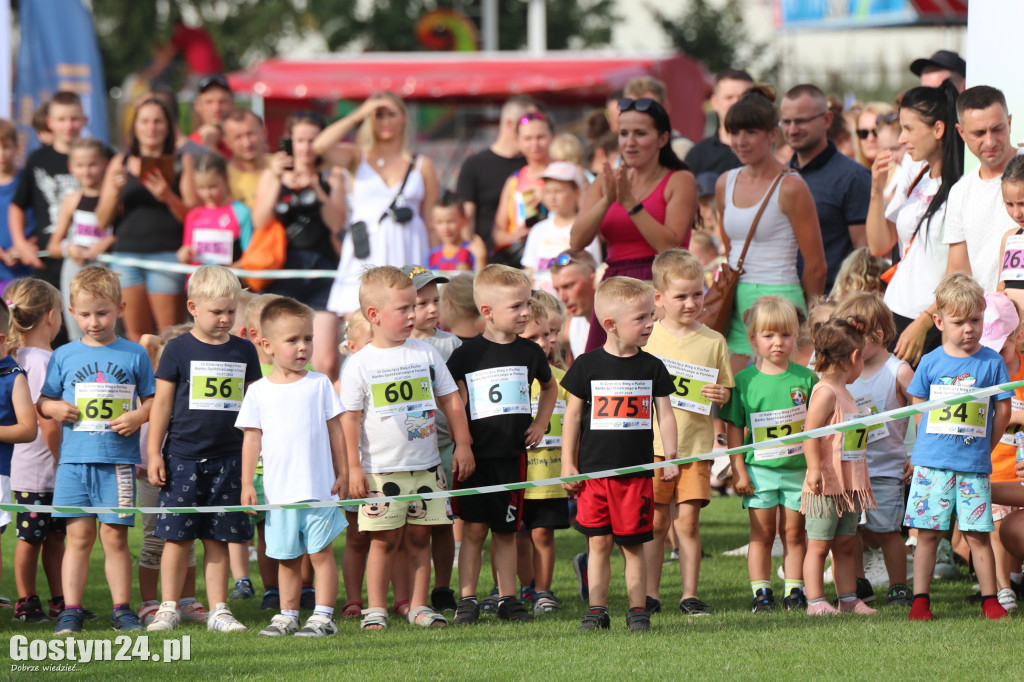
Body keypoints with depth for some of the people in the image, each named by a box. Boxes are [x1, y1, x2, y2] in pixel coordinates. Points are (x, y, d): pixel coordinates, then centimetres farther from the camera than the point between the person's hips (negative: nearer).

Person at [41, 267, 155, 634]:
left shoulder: (134, 355, 6)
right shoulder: (64, 356, 9)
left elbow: (152, 400, 10)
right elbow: (43, 401, 15)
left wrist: (138, 417, -10)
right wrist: (55, 408, -6)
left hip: (118, 459, -1)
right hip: (75, 459, 1)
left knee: (114, 535, 0)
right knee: (79, 535, -1)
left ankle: (122, 608, 7)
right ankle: (71, 610, 2)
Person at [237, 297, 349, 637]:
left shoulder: (319, 384, 3)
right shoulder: (258, 391, 3)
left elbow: (335, 431, 7)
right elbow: (252, 438, 6)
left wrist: (342, 473, 5)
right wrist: (247, 483, 2)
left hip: (319, 489, -1)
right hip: (279, 491, 1)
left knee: (321, 552, -2)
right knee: (287, 558, 9)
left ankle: (323, 615, 0)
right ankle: (287, 615, 18)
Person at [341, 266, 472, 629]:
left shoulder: (426, 354, 5)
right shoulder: (360, 364, -5)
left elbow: (450, 401, 12)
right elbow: (350, 418, -4)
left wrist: (462, 445, 7)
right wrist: (354, 467, -8)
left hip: (425, 466, 3)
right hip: (381, 471, -3)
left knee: (419, 537, 6)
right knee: (384, 540, -1)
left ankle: (419, 606, 13)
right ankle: (375, 609, 6)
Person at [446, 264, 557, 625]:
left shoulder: (529, 352, 6)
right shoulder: (467, 354, -4)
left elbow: (550, 387, 25)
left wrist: (540, 423, 14)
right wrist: (459, 444, -7)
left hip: (513, 455, 3)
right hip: (476, 455, -3)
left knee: (506, 530, 8)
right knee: (474, 528, -1)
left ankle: (507, 598, 14)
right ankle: (467, 599, 5)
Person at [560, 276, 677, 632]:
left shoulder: (652, 368, 5)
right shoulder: (587, 366, 0)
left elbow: (664, 415, 8)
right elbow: (572, 416, 4)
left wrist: (670, 456, -2)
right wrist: (568, 464, 1)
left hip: (637, 470, 1)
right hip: (594, 469, -1)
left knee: (633, 543, 3)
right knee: (598, 542, 2)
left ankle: (637, 609, 9)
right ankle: (597, 609, 8)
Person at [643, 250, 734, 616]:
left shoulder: (713, 341, 6)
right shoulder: (647, 337, 3)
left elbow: (726, 394, 12)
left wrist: (721, 396, -9)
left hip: (696, 445, 1)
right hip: (654, 444, 0)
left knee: (688, 520, -2)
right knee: (656, 521, 2)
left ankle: (690, 595, 4)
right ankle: (650, 593, 10)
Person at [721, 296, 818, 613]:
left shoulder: (805, 378, 1)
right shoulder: (744, 381, -2)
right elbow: (734, 429, 1)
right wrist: (738, 471, -3)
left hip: (798, 468, 1)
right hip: (759, 469, -1)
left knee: (794, 532, 6)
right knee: (762, 534, 3)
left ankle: (795, 590, 13)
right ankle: (761, 593, 8)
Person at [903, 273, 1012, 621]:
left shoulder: (991, 362, 1)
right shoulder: (931, 363, 4)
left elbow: (1003, 409, 7)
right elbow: (918, 408, 12)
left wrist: (984, 446, 6)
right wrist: (933, 442, 5)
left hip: (974, 465, -1)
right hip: (932, 461, 1)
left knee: (977, 534, 0)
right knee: (927, 533, 1)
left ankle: (990, 601, 7)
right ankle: (920, 600, 7)